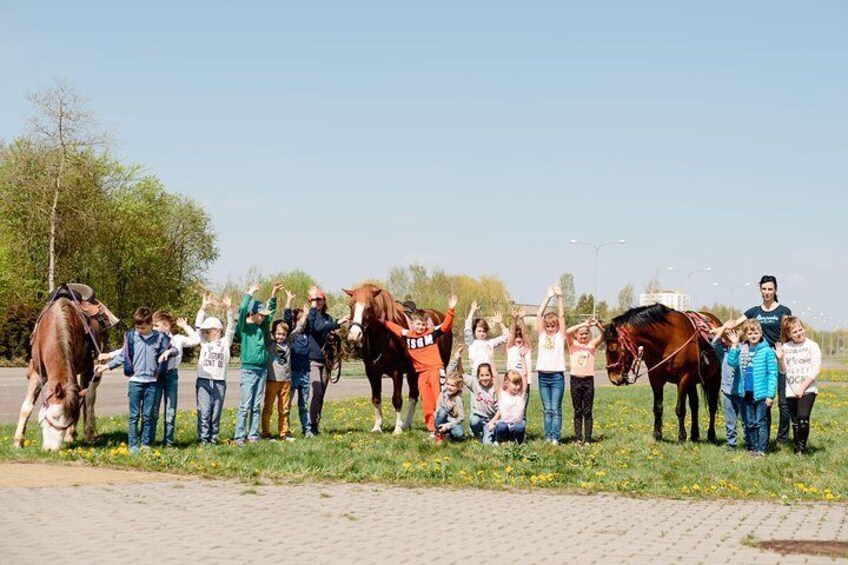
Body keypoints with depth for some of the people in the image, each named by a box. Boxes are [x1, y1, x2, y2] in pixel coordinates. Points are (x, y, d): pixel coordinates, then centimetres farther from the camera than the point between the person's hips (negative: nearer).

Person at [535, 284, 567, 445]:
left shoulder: (560, 336, 5)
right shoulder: (542, 335, 10)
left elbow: (561, 316, -3)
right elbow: (539, 315, 4)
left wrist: (559, 297, -6)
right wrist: (548, 297, 0)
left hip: (557, 376, -3)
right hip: (543, 376, 3)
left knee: (556, 409, -2)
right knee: (547, 410, 7)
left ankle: (556, 437, -1)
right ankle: (548, 437, 8)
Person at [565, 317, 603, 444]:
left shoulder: (592, 344, 6)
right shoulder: (572, 344, 3)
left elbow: (603, 335, -9)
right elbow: (568, 332, -16)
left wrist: (597, 325, -26)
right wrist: (583, 324, -21)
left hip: (589, 380, 0)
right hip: (576, 380, 0)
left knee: (587, 412, 3)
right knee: (578, 411, 6)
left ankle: (587, 439, 6)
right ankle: (578, 438, 10)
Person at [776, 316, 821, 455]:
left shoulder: (812, 346, -2)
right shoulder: (786, 347, 8)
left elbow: (815, 370, -7)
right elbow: (784, 371, 10)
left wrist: (803, 388, -13)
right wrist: (780, 359, -9)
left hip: (807, 389, -4)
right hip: (791, 390, 4)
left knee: (803, 418, -19)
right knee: (795, 422, 9)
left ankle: (802, 447, -5)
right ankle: (797, 449, 20)